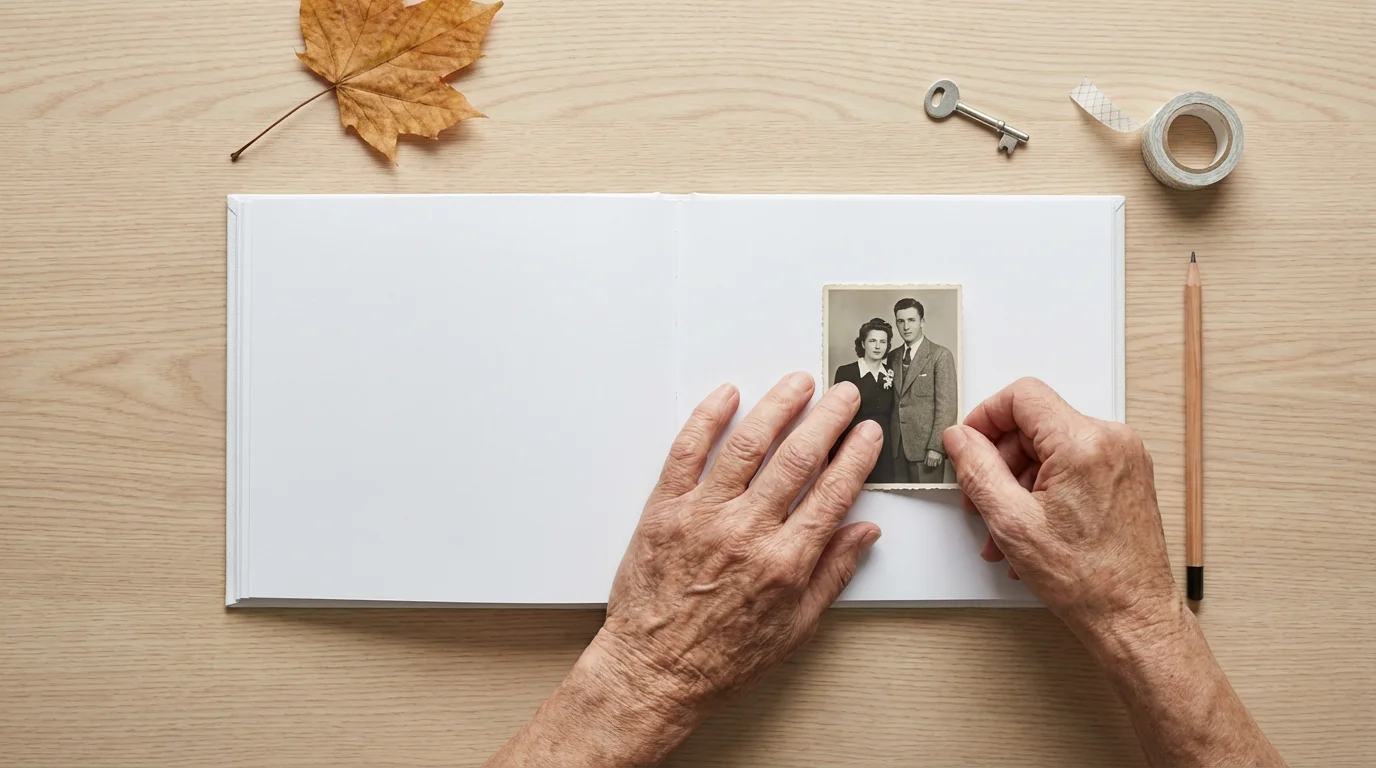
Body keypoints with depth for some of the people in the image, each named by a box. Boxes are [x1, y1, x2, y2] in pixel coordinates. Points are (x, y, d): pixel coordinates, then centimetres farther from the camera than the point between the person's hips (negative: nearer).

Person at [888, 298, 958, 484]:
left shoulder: (941, 355, -5)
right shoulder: (892, 357, 12)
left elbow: (946, 406, -10)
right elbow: (892, 403, 13)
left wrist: (936, 446, -15)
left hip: (925, 444, -5)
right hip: (896, 446, 5)